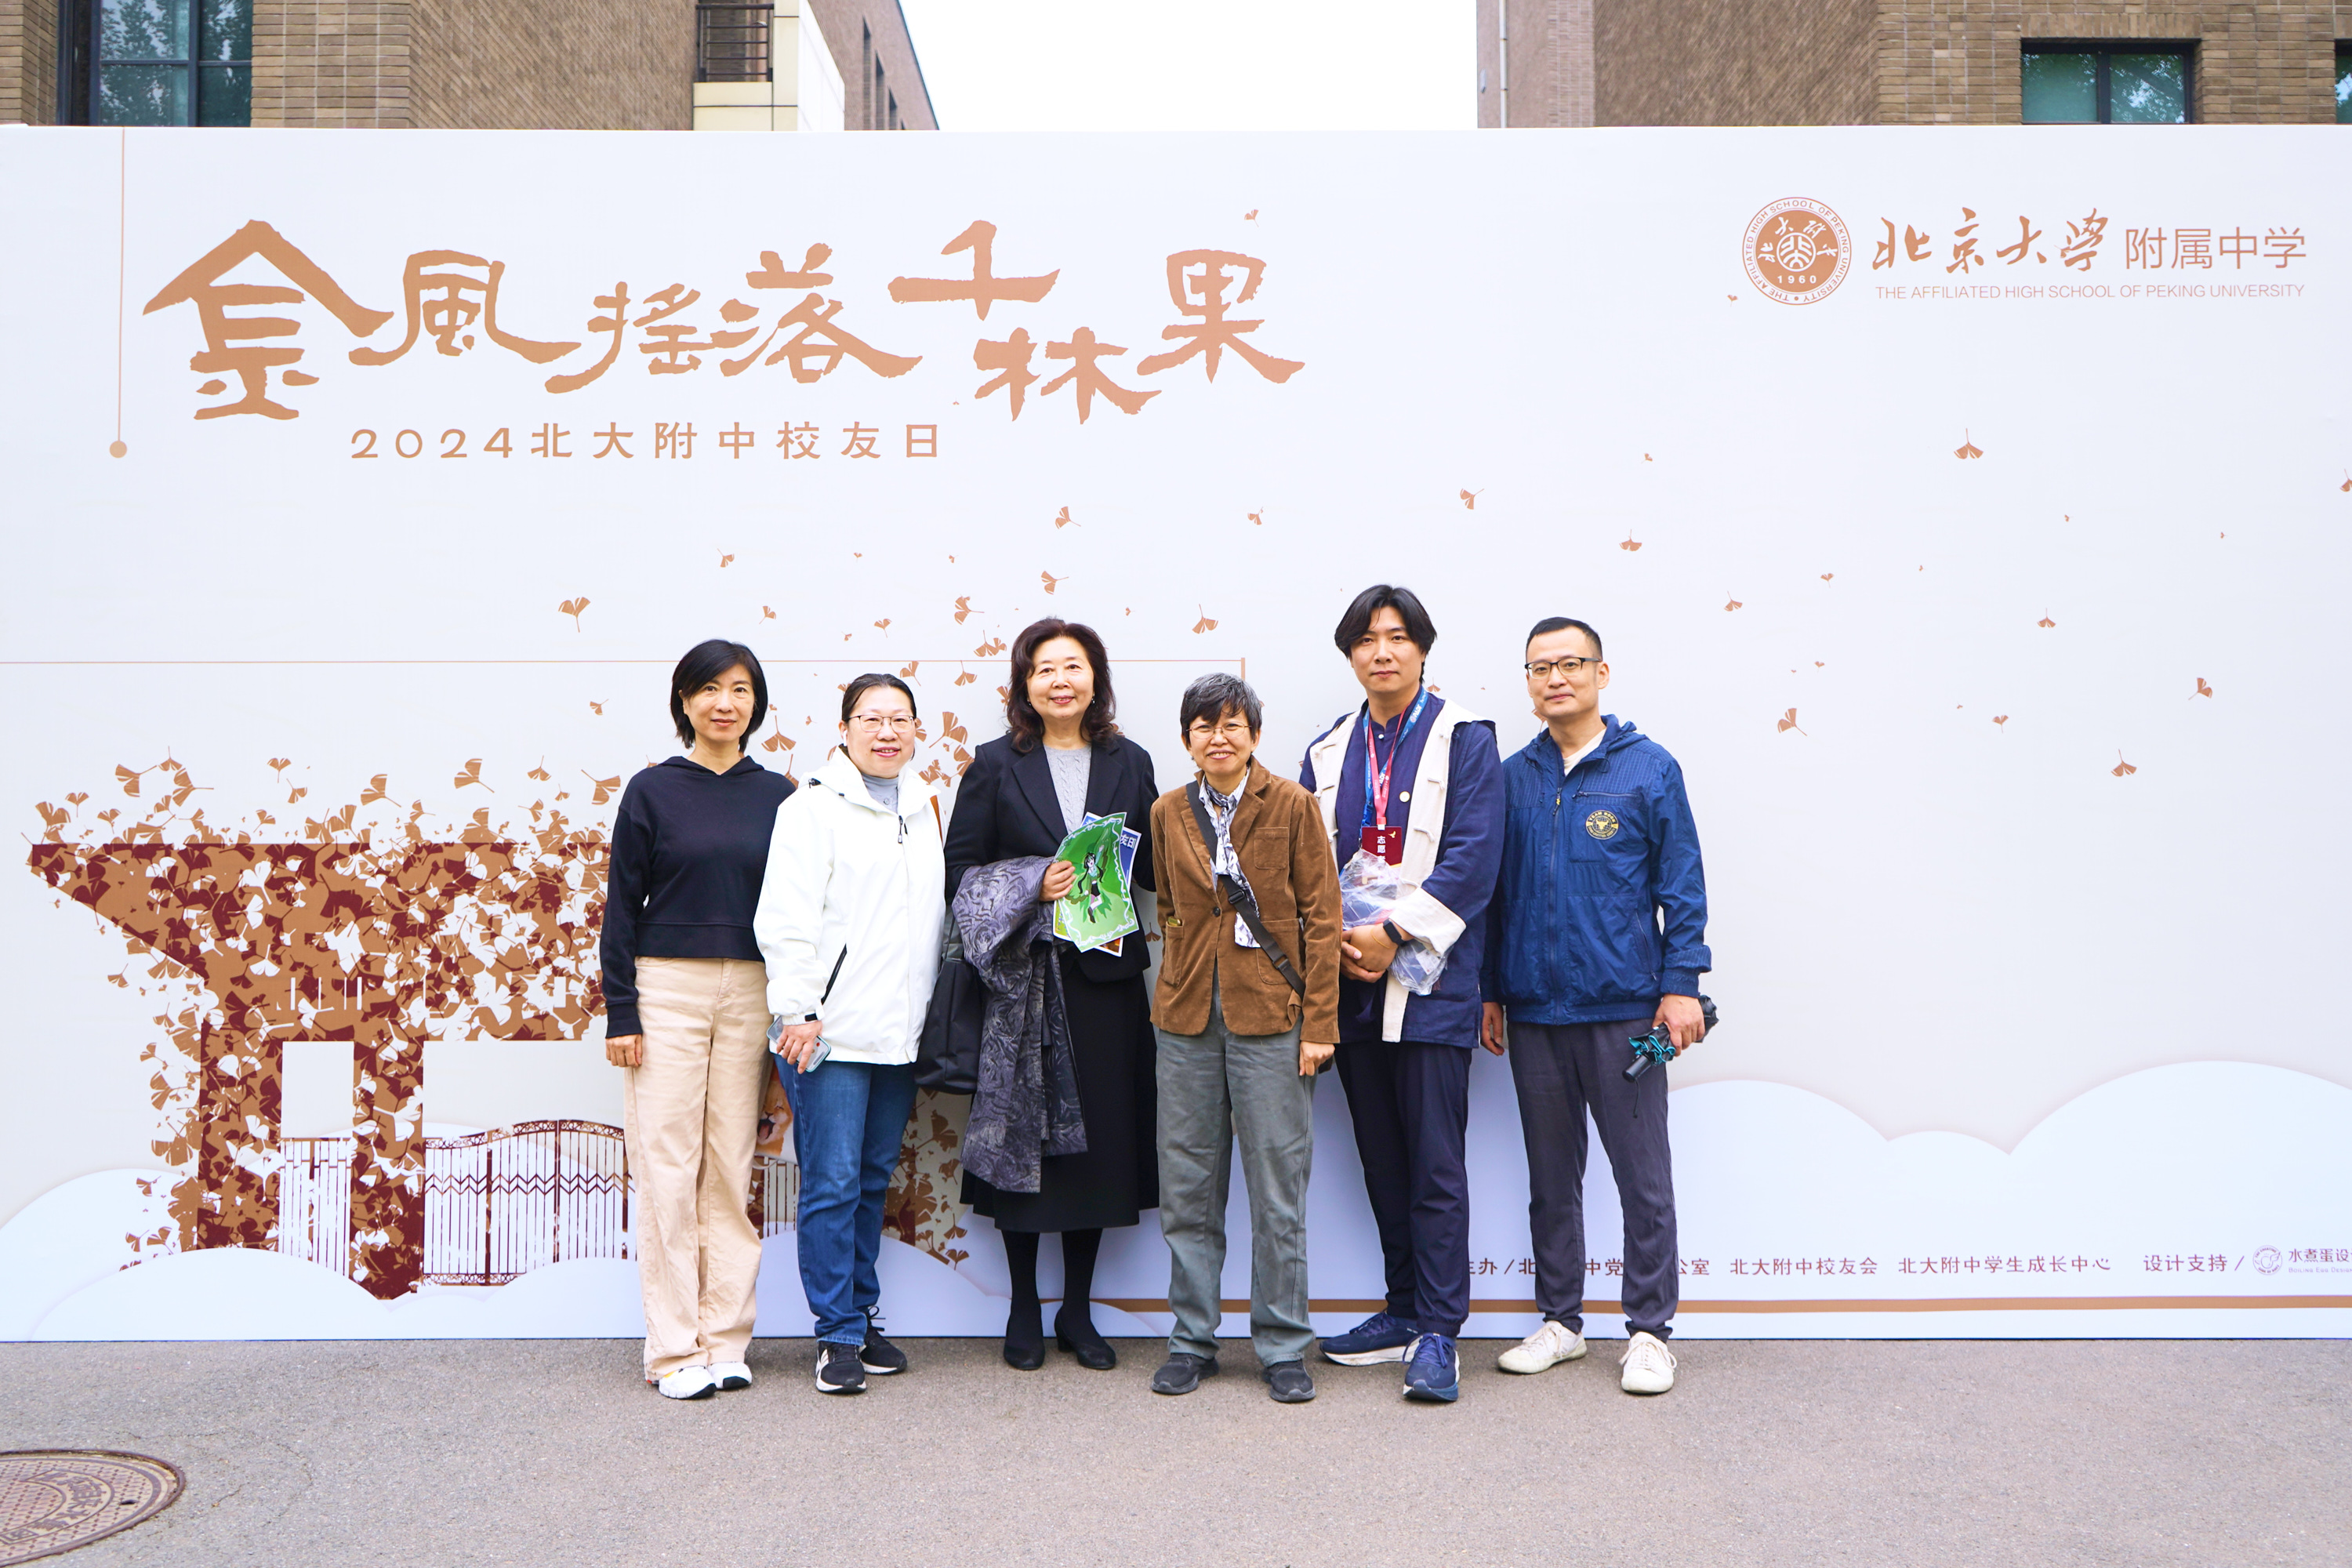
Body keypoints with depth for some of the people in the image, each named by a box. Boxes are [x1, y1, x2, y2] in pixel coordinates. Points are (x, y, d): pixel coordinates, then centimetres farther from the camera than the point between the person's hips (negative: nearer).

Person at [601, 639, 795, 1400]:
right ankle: (675, 1348, 6)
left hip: (750, 994, 2)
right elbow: (622, 905, 1)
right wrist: (619, 1014, -5)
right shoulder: (652, 790, 2)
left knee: (732, 1168, 5)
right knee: (667, 1166, -1)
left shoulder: (775, 794, 8)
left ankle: (726, 1339, 13)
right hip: (666, 987, -2)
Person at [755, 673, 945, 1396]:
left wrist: (934, 1016, 21)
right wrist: (798, 1010, -15)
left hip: (901, 1033, 6)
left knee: (875, 1178, 13)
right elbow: (787, 919, -10)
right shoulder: (815, 807, -4)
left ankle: (863, 1319, 22)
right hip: (831, 1030, -6)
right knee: (833, 1182, -5)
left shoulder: (923, 808, 17)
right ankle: (839, 1334, 5)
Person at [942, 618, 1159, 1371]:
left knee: (1103, 1134, 4)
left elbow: (1156, 869, 10)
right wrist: (1032, 886, -15)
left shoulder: (1130, 764, 11)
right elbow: (960, 868, 0)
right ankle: (1024, 1312, 17)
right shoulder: (996, 765, 5)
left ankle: (1078, 1311, 18)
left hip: (1106, 975, 2)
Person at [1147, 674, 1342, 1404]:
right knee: (1186, 1189, 8)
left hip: (1270, 1015, -3)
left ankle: (1283, 1349, 15)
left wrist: (1319, 1023, -7)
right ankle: (1192, 1342, 21)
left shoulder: (1291, 804, -1)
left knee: (1278, 1191, 2)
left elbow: (1321, 917, -2)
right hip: (1187, 1017, 3)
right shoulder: (1168, 813, 9)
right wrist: (1181, 974, 6)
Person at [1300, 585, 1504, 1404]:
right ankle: (1405, 1310, 25)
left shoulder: (1465, 739, -2)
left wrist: (1395, 933, -16)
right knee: (1382, 1159, 13)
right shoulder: (1329, 751, 13)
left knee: (1436, 1163, -3)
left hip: (1430, 980, -5)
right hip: (1352, 982, 5)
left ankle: (1437, 1332, 5)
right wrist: (1335, 942, -4)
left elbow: (1473, 856, -11)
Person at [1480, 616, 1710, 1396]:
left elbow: (1682, 886, -1)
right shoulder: (1513, 777, 8)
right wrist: (1489, 993, 11)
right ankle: (1560, 1320, 25)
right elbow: (1494, 891, 12)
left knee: (1643, 1176, 2)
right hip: (1533, 1010, 3)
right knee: (1551, 1176, 12)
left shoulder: (1649, 768, -1)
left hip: (1623, 1009, -3)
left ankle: (1649, 1331, 14)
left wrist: (1680, 985, -7)